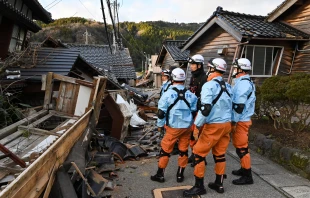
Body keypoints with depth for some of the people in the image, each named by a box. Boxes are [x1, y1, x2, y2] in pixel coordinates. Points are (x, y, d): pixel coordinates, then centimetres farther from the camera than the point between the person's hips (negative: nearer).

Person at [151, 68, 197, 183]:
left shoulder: (167, 94, -9)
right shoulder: (191, 95, 1)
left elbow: (161, 112, -6)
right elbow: (195, 112, 8)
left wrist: (160, 125, 8)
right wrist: (193, 126, 21)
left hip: (173, 128, -3)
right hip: (187, 127, 4)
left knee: (165, 150, 8)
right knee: (183, 151, 13)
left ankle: (160, 175, 17)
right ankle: (180, 175, 24)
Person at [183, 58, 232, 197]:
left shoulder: (209, 85, -14)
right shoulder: (227, 87, 11)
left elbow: (205, 108, -22)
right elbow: (230, 106, 16)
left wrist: (197, 126, -16)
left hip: (213, 126, -8)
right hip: (226, 124, 8)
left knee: (199, 153, 2)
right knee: (220, 154, 16)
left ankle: (199, 186, 8)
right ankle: (219, 184, 26)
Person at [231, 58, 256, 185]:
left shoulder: (242, 83, -18)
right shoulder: (245, 82, 15)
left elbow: (239, 105, -23)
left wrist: (234, 121, -18)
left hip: (240, 121, -10)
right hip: (242, 119, 10)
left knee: (241, 147, -4)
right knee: (240, 146, 18)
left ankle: (247, 176, 5)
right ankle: (244, 169, 31)